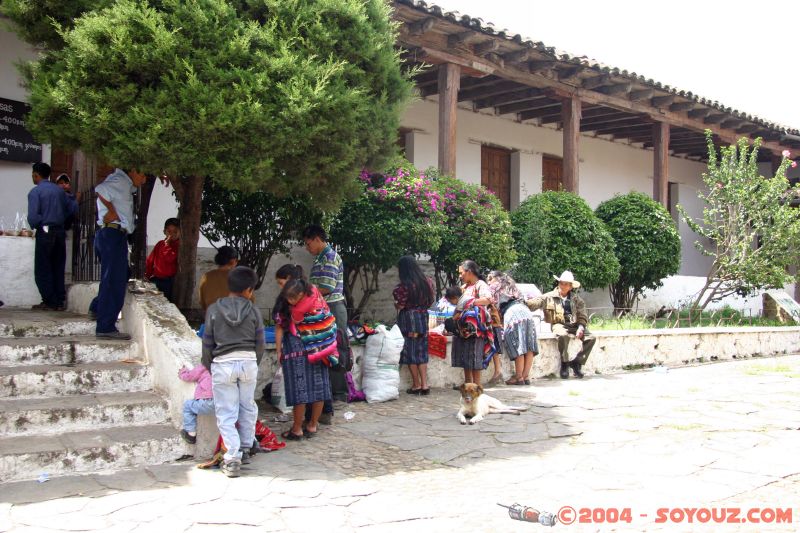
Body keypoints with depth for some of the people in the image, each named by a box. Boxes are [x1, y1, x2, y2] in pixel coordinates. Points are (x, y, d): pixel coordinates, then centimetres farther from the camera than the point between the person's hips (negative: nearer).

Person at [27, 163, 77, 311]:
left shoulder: (35, 192, -8)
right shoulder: (59, 190, 9)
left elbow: (33, 216, -17)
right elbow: (73, 208, 9)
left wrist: (34, 226, 1)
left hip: (44, 232, -5)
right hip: (60, 231, 5)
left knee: (42, 270, 3)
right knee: (58, 269, 11)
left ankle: (50, 302, 2)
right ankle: (60, 302, 12)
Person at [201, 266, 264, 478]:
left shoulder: (214, 310, -3)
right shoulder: (253, 311, -1)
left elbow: (207, 343, 1)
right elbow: (260, 343, 3)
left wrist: (208, 367, 15)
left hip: (222, 364, -1)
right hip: (248, 362, 2)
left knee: (226, 413, 3)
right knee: (248, 408, 20)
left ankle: (232, 458, -3)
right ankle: (246, 448, 31)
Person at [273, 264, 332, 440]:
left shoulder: (285, 298, -3)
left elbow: (280, 327, -5)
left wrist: (278, 350, 1)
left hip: (295, 347, -5)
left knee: (298, 388, 0)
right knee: (317, 385, 9)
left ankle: (297, 429, 6)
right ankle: (312, 425, 18)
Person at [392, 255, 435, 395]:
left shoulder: (404, 286, -15)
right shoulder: (427, 282, 3)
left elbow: (400, 306, -13)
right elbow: (430, 301, 9)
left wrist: (395, 304, 8)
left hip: (408, 318, -5)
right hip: (423, 318, 6)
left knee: (410, 352, 5)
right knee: (421, 351, 11)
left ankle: (416, 384, 9)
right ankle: (424, 384, 6)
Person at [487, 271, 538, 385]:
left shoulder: (495, 287, 16)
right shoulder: (511, 286, 35)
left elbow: (493, 304, 7)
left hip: (512, 313, -6)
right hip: (526, 312, 6)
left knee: (518, 347, -8)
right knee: (528, 347, 1)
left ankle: (519, 377, -6)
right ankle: (525, 376, 1)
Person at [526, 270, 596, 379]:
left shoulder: (577, 299, 15)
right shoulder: (549, 297, 6)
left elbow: (583, 316, 10)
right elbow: (534, 303, -4)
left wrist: (580, 327, -10)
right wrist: (523, 303, -25)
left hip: (574, 325, 4)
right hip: (559, 324, -4)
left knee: (591, 338, -19)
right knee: (563, 336, -38)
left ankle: (577, 362, -5)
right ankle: (564, 364, -17)